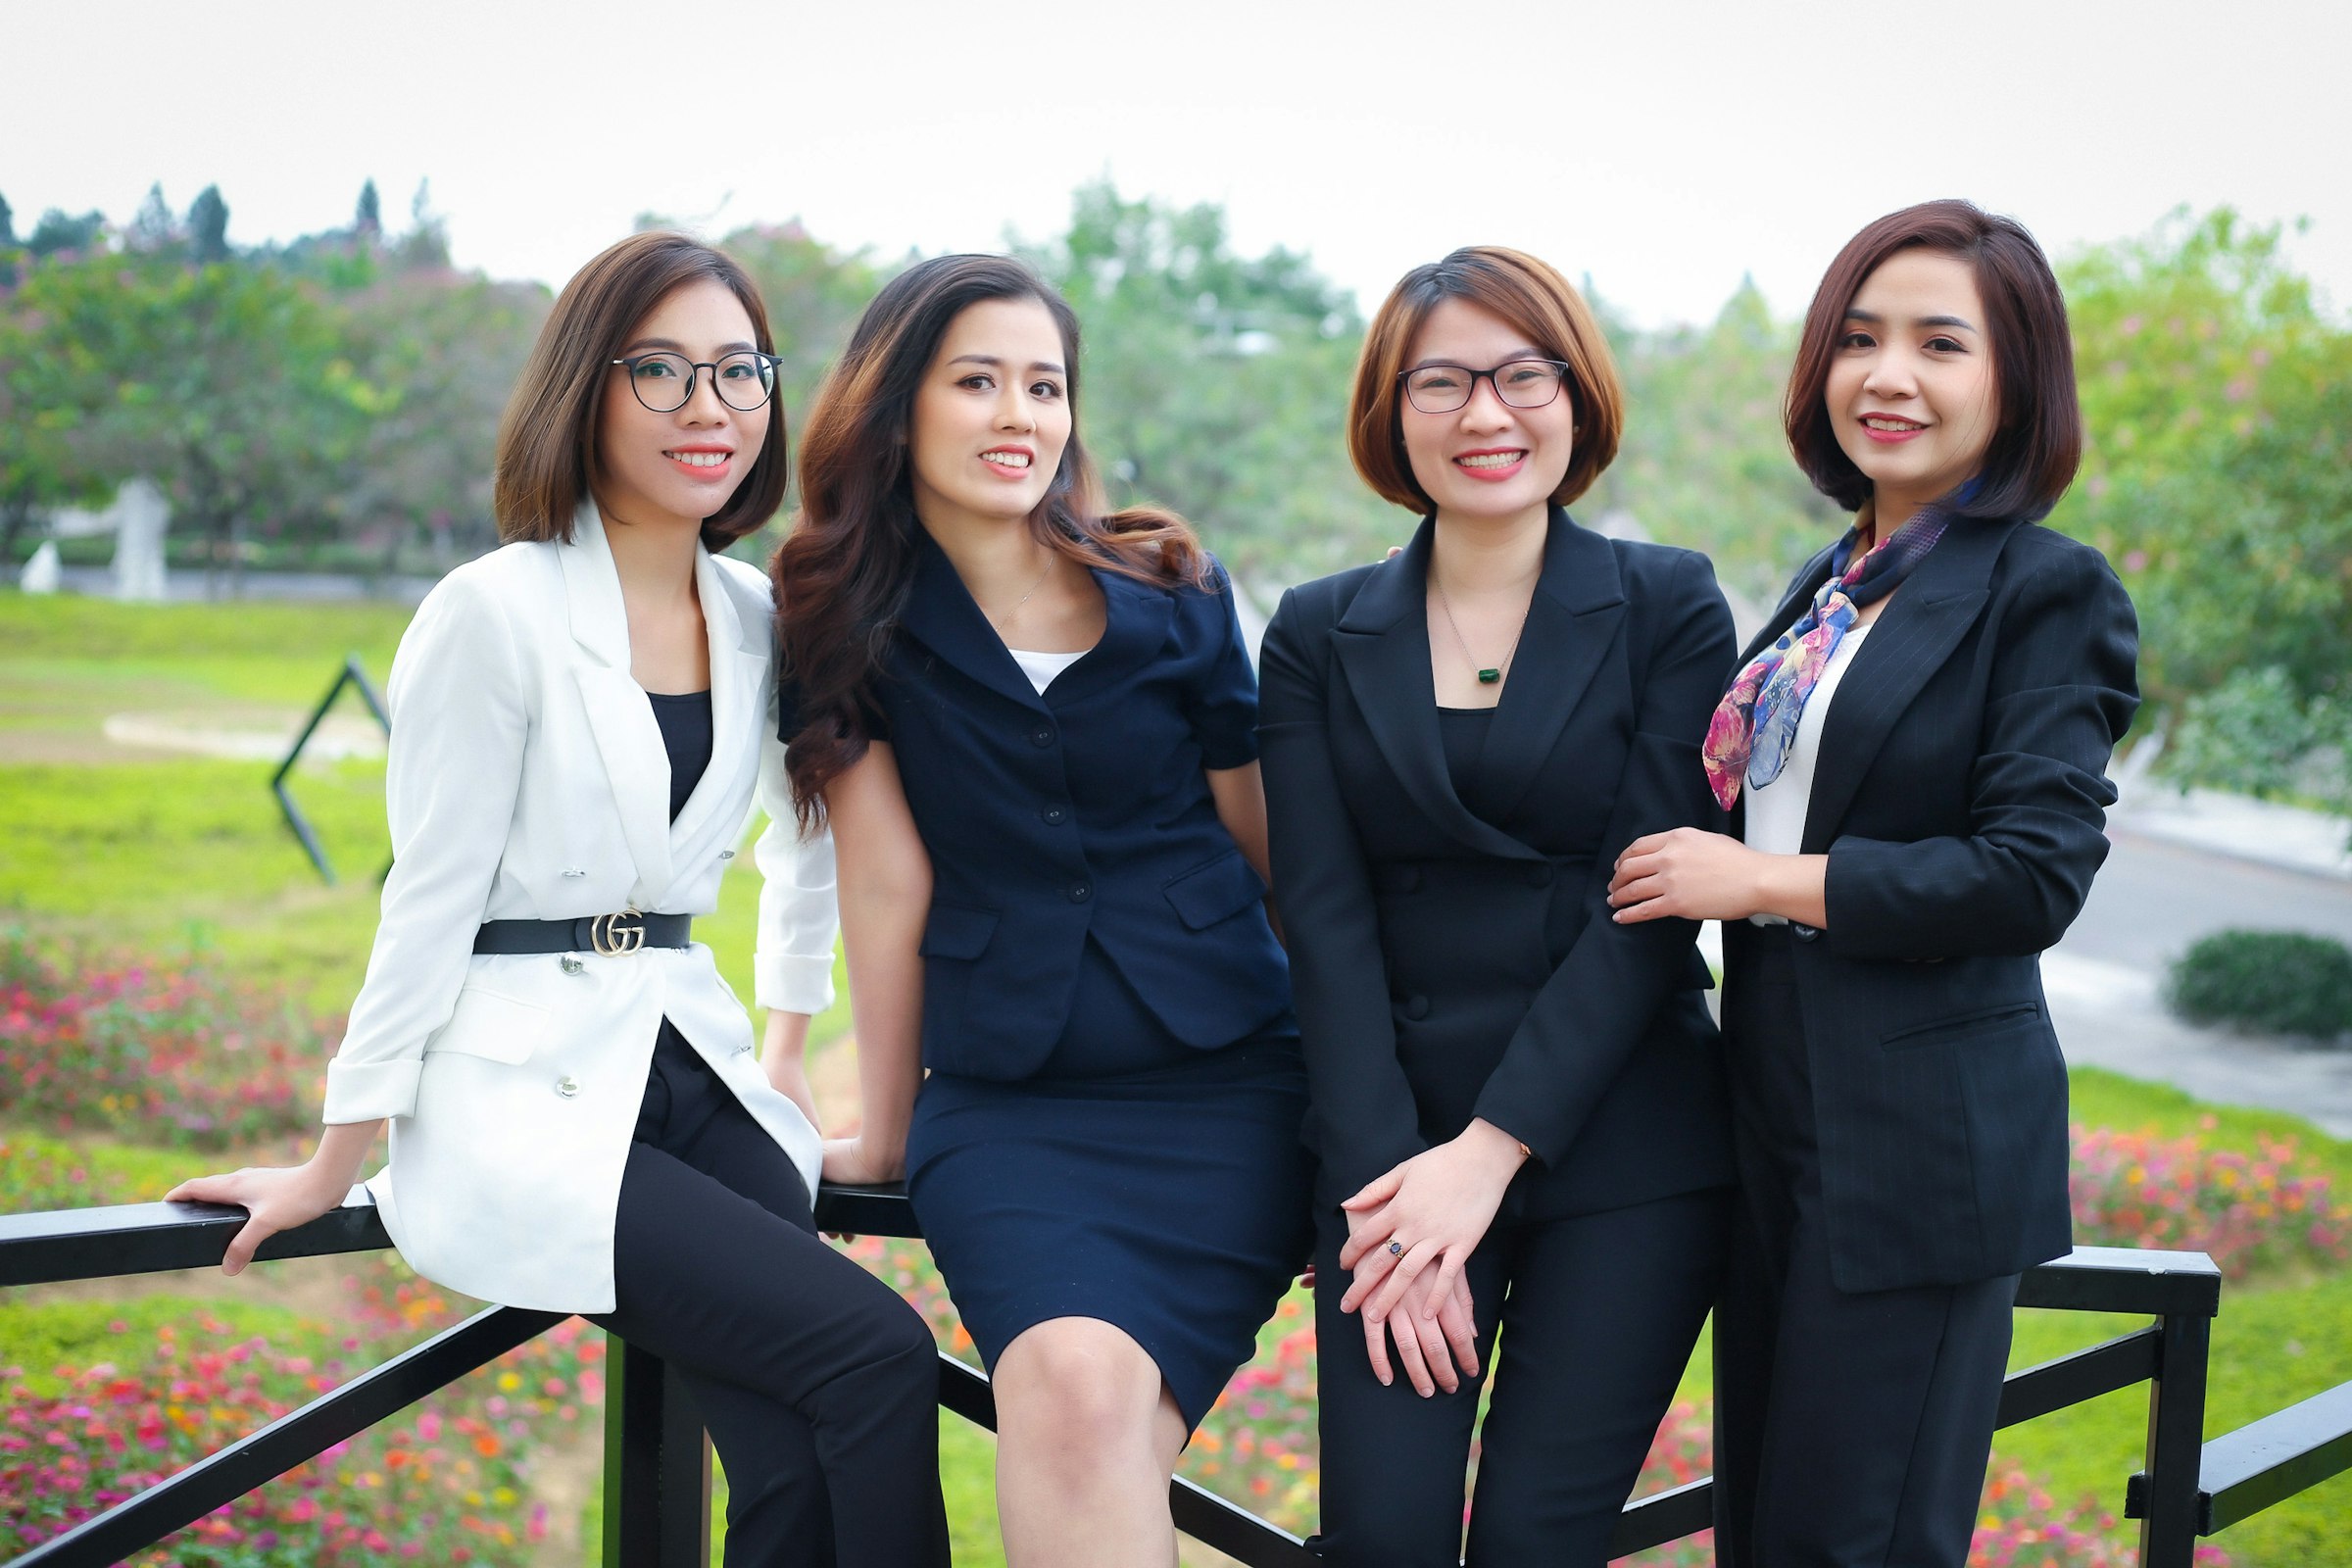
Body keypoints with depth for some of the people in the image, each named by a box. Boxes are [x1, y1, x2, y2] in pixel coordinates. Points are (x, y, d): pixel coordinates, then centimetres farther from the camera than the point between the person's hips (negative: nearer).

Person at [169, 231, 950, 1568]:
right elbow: (431, 898, -8)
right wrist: (335, 1167, -3)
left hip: (694, 1070, 5)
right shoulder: (499, 615, -9)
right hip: (522, 1093, -5)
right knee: (876, 1354, -21)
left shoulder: (760, 620, 9)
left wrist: (790, 1053, 24)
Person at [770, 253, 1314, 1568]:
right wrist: (886, 1136, 5)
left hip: (1225, 1084, 0)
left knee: (1097, 1431, -24)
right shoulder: (851, 616, 3)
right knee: (1075, 1384, -28)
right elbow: (889, 881, 2)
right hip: (1005, 1104, 0)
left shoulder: (1173, 594, 5)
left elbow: (1271, 850, 10)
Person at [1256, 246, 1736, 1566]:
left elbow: (1650, 907, -5)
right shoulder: (1320, 636, 8)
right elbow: (1326, 920, 1)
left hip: (1622, 1149, -1)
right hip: (1393, 1139, 1)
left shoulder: (1672, 609, 2)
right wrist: (1388, 1174, -10)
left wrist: (1490, 1151, -13)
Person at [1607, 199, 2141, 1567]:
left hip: (1922, 1144, -8)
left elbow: (2034, 874, -18)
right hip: (1779, 1119, 8)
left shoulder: (2048, 591, -9)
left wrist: (1760, 882, -15)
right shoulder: (1831, 588, 14)